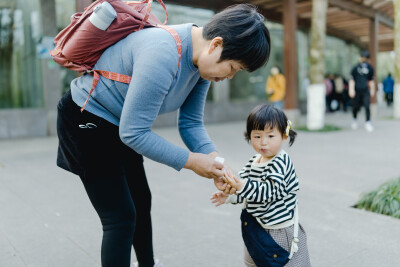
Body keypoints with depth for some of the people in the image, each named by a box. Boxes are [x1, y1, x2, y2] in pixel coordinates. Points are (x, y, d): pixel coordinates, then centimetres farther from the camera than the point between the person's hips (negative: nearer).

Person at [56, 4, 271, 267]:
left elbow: (191, 122, -2)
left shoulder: (203, 58, -7)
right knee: (122, 218, -7)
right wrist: (191, 161, -25)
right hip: (86, 121, -9)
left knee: (142, 203, 19)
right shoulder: (163, 55, -36)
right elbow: (133, 132, -32)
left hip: (120, 125, 9)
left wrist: (214, 160, -18)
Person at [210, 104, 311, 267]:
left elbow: (269, 191, -30)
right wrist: (229, 197, 3)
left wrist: (243, 186, -40)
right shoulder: (254, 162, 4)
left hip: (280, 228, -8)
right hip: (257, 227, 8)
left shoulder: (280, 162, -21)